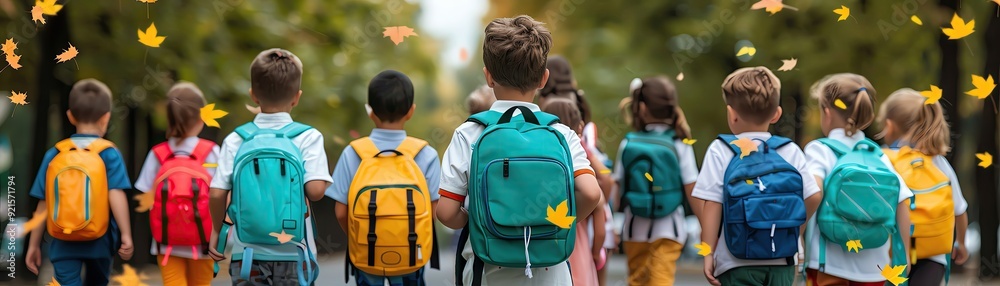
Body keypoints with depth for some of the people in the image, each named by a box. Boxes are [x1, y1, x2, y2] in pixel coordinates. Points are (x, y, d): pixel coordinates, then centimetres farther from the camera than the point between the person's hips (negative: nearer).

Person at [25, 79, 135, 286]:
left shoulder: (54, 155, 1)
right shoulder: (109, 154, -5)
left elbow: (43, 203, 2)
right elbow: (116, 195, -17)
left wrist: (33, 244, 9)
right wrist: (126, 235, -15)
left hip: (63, 243, 0)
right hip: (99, 243, 0)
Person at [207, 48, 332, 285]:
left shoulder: (236, 140, 0)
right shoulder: (308, 138, -5)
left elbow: (217, 193, -4)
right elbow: (315, 190, -15)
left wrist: (217, 230, 13)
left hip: (247, 254, 1)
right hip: (293, 256, -1)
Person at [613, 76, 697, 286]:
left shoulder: (627, 144, -2)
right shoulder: (680, 146, -5)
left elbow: (615, 187, 0)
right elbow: (692, 190, -7)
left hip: (635, 229, 2)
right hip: (668, 229, -2)